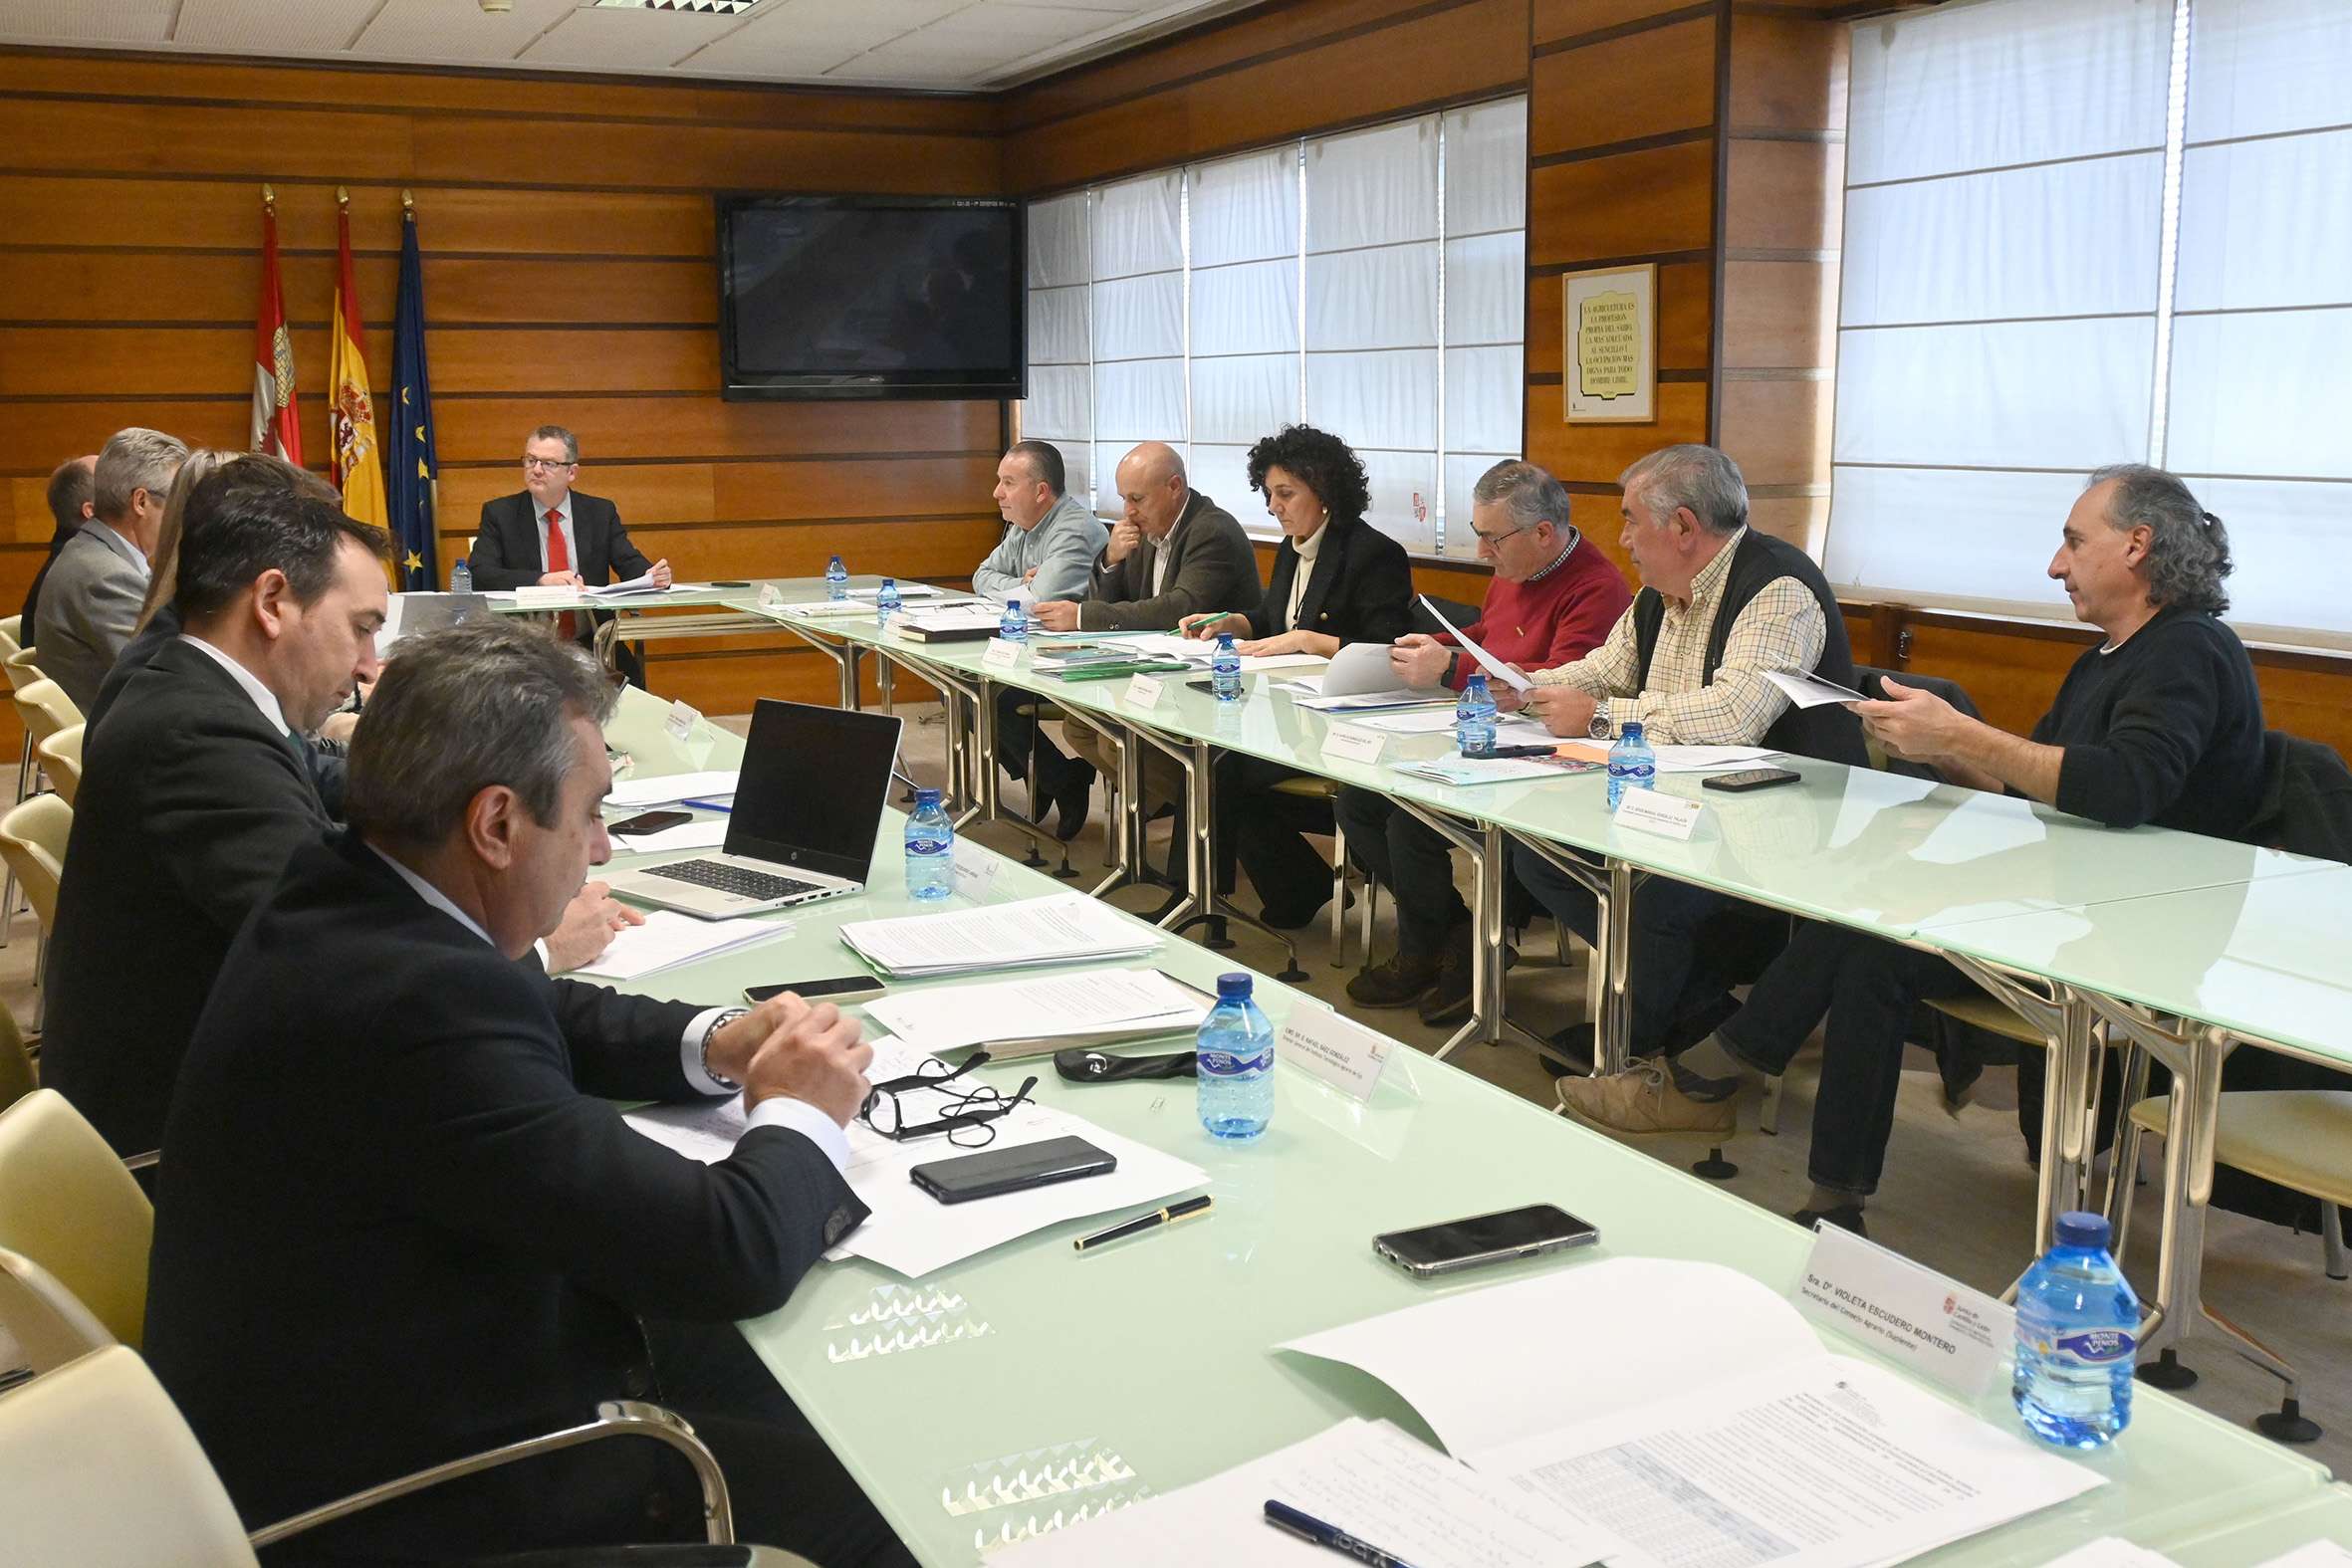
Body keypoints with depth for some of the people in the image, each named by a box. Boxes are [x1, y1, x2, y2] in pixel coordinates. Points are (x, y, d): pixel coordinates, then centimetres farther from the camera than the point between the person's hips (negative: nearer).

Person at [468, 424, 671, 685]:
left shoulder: (601, 512, 10)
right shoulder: (499, 513, 4)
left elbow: (631, 564, 4)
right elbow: (478, 575, -8)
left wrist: (652, 575, -21)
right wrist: (541, 580, -24)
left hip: (591, 644, 2)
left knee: (628, 675, -27)